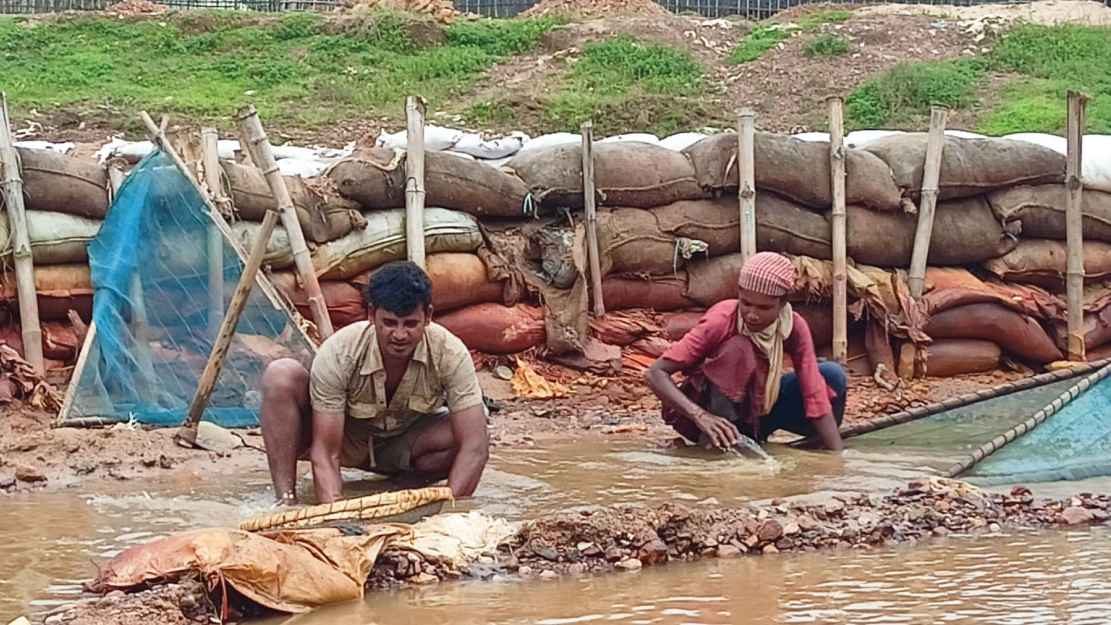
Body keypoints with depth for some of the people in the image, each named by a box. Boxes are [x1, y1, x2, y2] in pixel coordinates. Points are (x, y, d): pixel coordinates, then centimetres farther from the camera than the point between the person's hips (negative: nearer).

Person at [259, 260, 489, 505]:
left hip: (408, 445, 1)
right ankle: (286, 502, -26)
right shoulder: (337, 354, -32)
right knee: (282, 376, -29)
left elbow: (474, 446, -32)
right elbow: (325, 453, -32)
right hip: (348, 439, -1)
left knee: (471, 434, -31)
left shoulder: (450, 353, -29)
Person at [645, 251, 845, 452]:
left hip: (757, 410, 4)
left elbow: (816, 395, -20)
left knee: (833, 375, -17)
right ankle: (719, 442, -29)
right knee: (738, 348, -32)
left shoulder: (794, 328, -17)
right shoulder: (720, 322, -27)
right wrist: (701, 416, -46)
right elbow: (655, 373, -31)